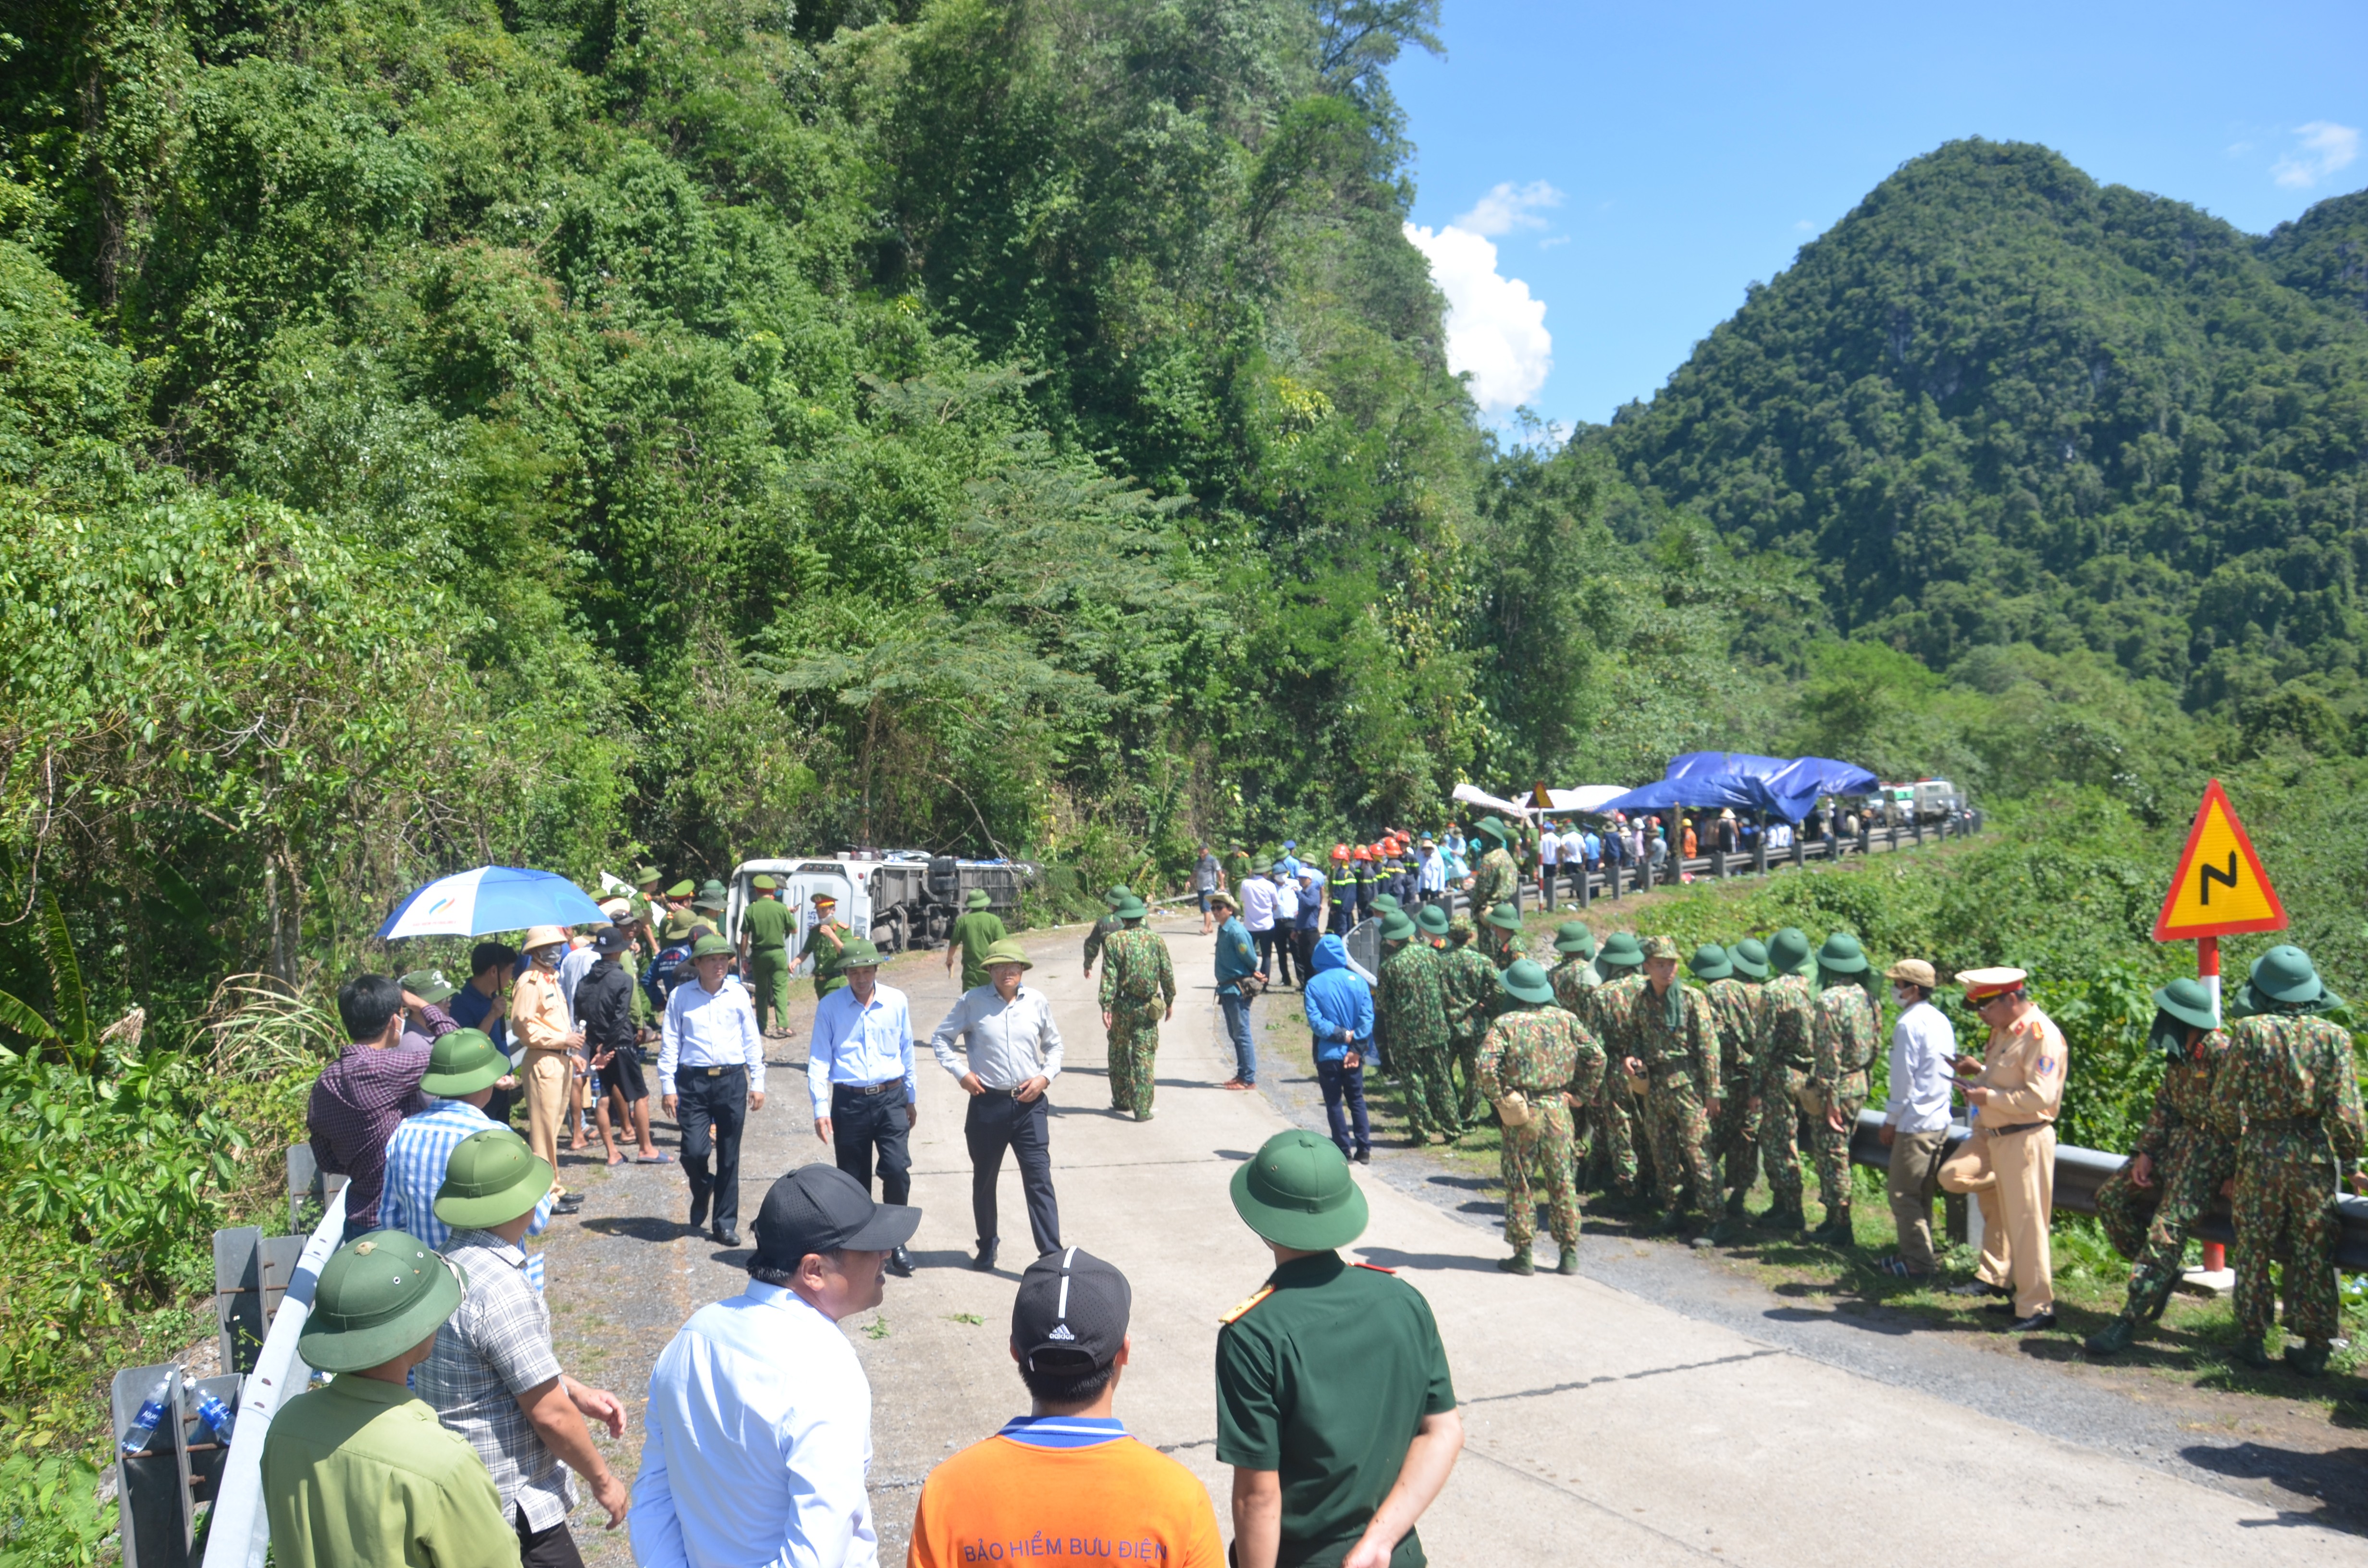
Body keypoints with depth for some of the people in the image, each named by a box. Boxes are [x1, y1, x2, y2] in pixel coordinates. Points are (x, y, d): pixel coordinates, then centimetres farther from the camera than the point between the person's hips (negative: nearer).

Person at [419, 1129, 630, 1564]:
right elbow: (550, 1414, -22)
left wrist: (578, 1393, 13)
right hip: (513, 1507, -10)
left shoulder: (451, 1264, 2)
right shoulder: (501, 1291, -28)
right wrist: (602, 1480, -9)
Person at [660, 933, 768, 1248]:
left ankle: (725, 1223, 17)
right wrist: (668, 1087, -2)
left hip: (732, 1080, 1)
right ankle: (702, 1191, 23)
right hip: (693, 1082, -1)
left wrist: (758, 1083, 5)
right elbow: (669, 1043, 2)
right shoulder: (681, 996, 1)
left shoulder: (738, 994, 5)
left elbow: (752, 1041, 9)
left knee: (729, 1158, 6)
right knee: (694, 1151, -11)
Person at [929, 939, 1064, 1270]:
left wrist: (1046, 1076, -1)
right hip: (988, 1103, 0)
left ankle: (1051, 1254, -5)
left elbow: (1054, 1044, 16)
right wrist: (960, 1072, -4)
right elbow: (940, 1037, 7)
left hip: (1030, 1103, 0)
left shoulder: (1037, 1002, 3)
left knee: (1039, 1178, -6)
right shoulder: (972, 1002, -3)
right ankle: (987, 1246, 33)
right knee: (984, 1179, 14)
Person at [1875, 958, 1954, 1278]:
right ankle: (1918, 1253, 21)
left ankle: (1917, 1262, 0)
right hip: (1940, 1120, 9)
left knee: (1904, 1194, -2)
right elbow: (1947, 1069, 16)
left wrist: (1891, 1119, -5)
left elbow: (1904, 1076, -15)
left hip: (1915, 1122, -9)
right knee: (1922, 1193, 15)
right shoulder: (1942, 1021, 11)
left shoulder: (1909, 1023, -15)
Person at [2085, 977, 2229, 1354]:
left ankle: (2130, 1320, -20)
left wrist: (2228, 1175, -19)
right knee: (2111, 1196, 4)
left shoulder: (2220, 1053, -19)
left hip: (2209, 1153, -10)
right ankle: (2166, 1271, 15)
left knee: (2167, 1227, -19)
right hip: (2176, 1143, 10)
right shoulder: (2177, 1055, 10)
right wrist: (2145, 1153, 3)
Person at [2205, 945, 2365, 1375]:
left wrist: (2235, 1135, 15)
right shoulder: (2333, 1036, -5)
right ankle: (2315, 1347, 14)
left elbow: (2225, 1098, -4)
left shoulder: (2250, 1031, -8)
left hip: (2261, 1150, -1)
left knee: (2255, 1247, 10)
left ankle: (2253, 1339, 15)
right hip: (2314, 1152, 1)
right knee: (2314, 1252, 10)